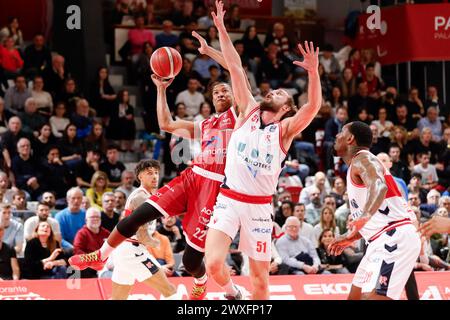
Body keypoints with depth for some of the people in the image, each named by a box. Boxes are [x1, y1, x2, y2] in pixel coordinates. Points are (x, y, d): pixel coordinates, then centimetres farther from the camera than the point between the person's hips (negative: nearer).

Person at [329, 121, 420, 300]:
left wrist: (365, 216, -48)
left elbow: (379, 186, -31)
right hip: (384, 239, 11)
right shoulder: (358, 163, 23)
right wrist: (350, 238, 34)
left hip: (395, 238, -11)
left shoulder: (362, 158, -8)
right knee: (356, 295, 16)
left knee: (373, 297, -21)